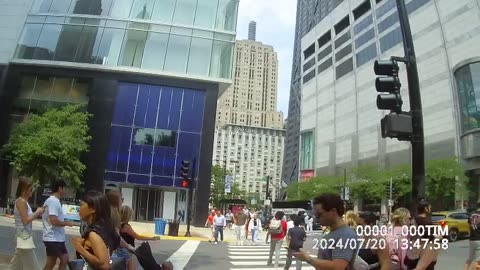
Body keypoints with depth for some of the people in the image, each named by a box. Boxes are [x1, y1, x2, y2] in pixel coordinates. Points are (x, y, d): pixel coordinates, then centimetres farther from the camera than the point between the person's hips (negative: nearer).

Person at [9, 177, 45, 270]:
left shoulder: (24, 201, 12)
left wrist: (37, 213, 4)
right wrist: (37, 212, -11)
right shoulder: (21, 201, -17)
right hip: (24, 236, -10)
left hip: (24, 235, 10)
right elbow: (25, 220, -21)